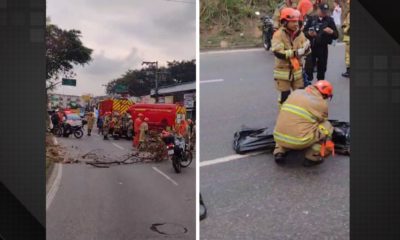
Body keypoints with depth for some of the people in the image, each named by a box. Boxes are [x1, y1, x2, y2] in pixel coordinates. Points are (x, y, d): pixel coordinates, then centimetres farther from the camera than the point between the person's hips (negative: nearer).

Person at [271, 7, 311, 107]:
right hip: (283, 70, -5)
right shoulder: (278, 34, -15)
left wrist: (306, 48, -21)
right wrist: (295, 53, -29)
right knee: (285, 96, 4)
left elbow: (306, 51, 4)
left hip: (297, 69, 5)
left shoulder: (299, 33, 2)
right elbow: (278, 53, -25)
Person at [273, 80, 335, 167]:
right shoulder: (322, 103, 0)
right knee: (327, 126, 13)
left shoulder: (296, 92, 13)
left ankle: (280, 152, 17)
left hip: (278, 138, 5)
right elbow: (322, 121, 17)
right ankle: (312, 157, 9)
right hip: (299, 142, -5)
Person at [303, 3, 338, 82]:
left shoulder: (329, 20, 3)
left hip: (323, 48, 1)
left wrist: (332, 32, -19)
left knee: (322, 69, 9)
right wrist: (308, 33, -17)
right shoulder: (312, 19, 3)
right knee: (308, 68, -5)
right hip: (311, 46, -1)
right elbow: (304, 32, 4)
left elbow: (336, 36, 2)